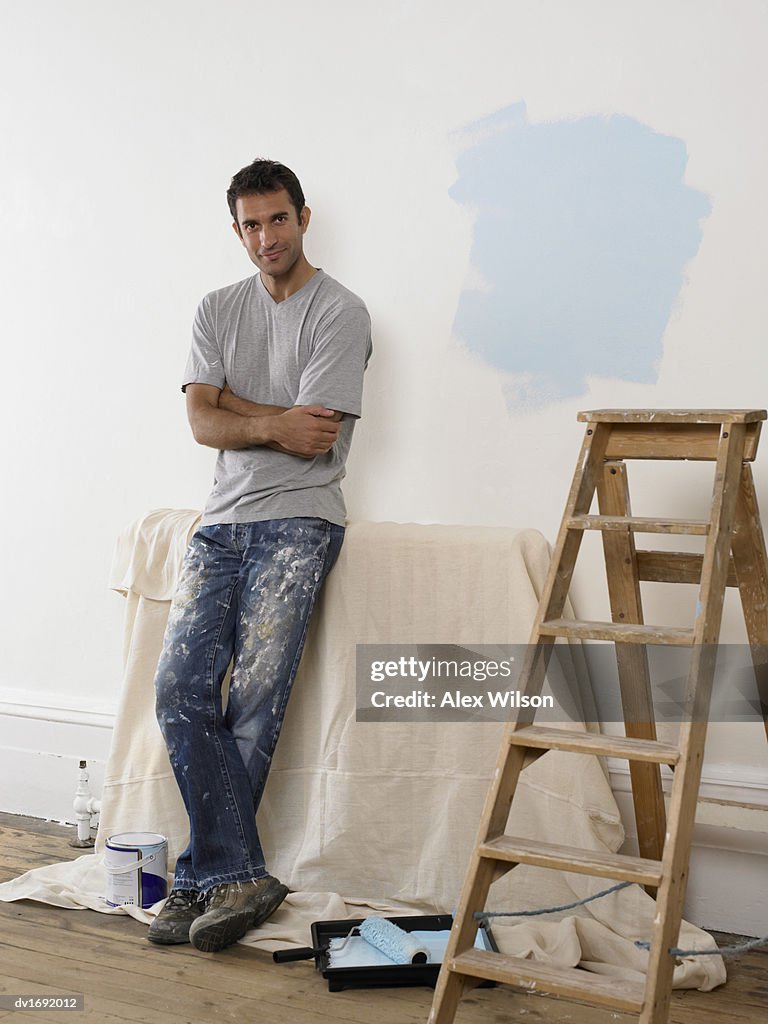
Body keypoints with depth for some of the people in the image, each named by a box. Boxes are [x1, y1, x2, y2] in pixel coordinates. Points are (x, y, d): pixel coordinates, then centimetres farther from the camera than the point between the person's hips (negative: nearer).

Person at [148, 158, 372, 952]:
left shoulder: (339, 312, -2)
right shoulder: (217, 311, 15)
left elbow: (312, 441, -11)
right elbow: (202, 422, 3)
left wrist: (230, 402, -2)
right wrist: (274, 423, -11)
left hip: (296, 523, -5)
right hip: (223, 522, 5)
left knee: (254, 703, -10)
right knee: (179, 686, -9)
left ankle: (206, 878, 3)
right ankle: (240, 880, -5)